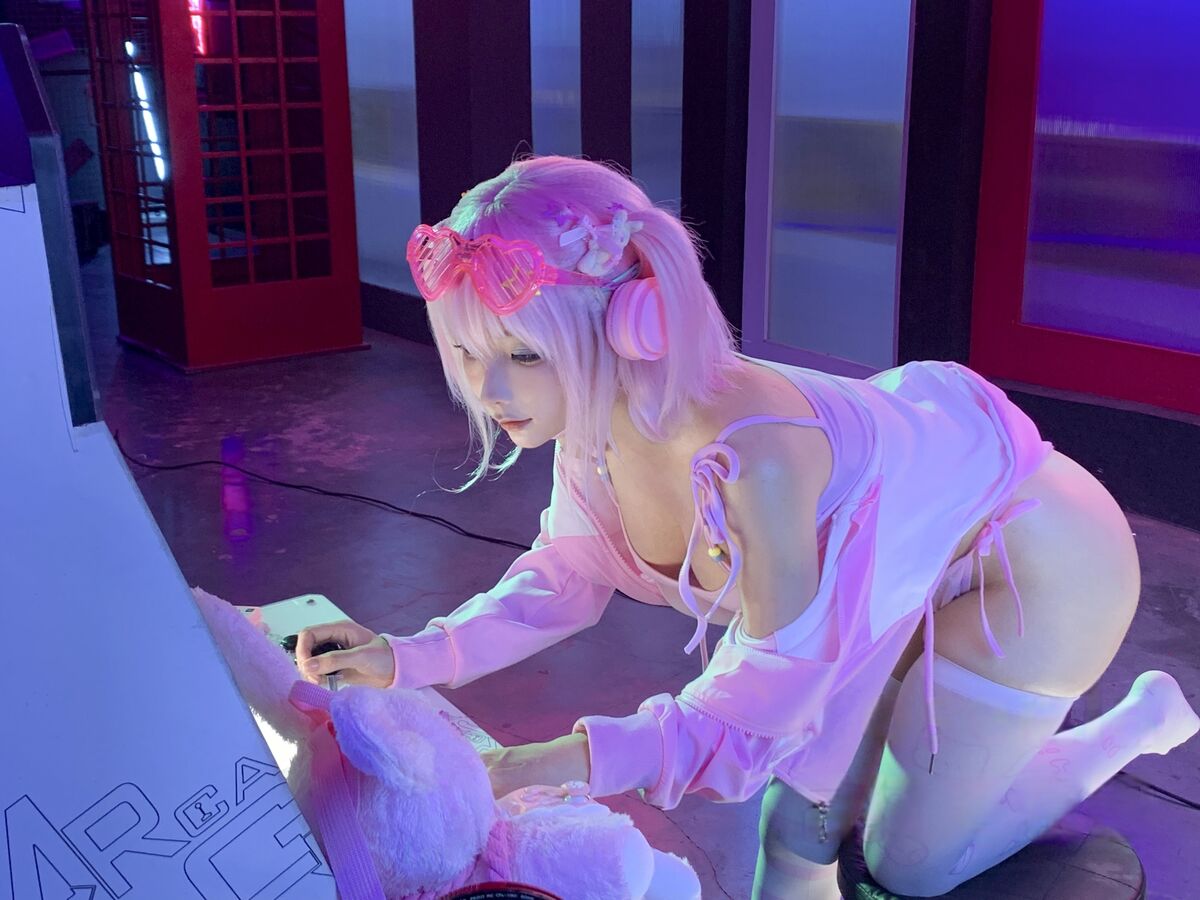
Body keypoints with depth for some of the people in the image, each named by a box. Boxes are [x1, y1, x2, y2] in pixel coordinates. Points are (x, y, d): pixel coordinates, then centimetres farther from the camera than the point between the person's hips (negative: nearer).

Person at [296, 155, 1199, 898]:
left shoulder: (751, 455, -44)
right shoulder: (594, 415, -19)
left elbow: (769, 694, -32)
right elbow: (568, 577, -4)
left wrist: (573, 759, -41)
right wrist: (408, 657, -16)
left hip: (1037, 557, -6)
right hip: (911, 550, 7)